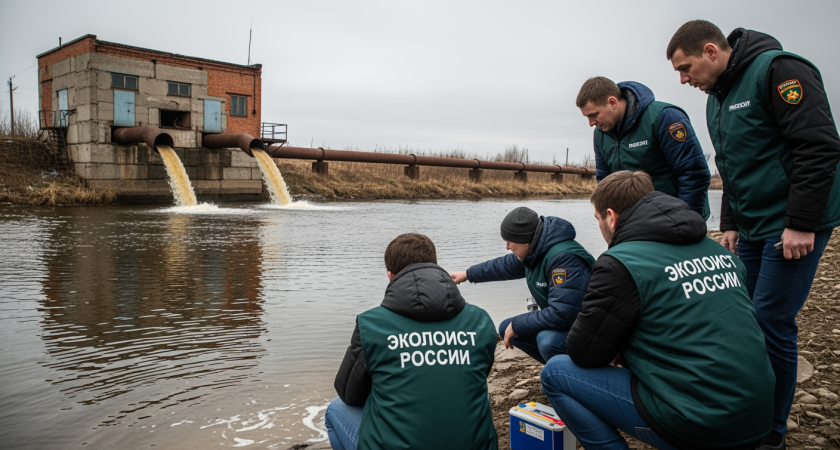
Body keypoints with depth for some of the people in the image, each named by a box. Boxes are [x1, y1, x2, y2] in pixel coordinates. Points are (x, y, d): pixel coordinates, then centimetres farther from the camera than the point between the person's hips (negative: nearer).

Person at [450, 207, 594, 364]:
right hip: (564, 320, 9)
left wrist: (516, 325, -22)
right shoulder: (534, 251, -1)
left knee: (547, 340, -36)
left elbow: (560, 314, -35)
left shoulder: (564, 258, -31)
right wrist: (468, 274, 30)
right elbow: (506, 265, 20)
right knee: (506, 329, 9)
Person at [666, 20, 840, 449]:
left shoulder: (779, 70, -14)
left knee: (770, 323, -6)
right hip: (752, 228, 8)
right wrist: (730, 223, 13)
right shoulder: (717, 97, 13)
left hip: (794, 226, -8)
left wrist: (801, 223, -22)